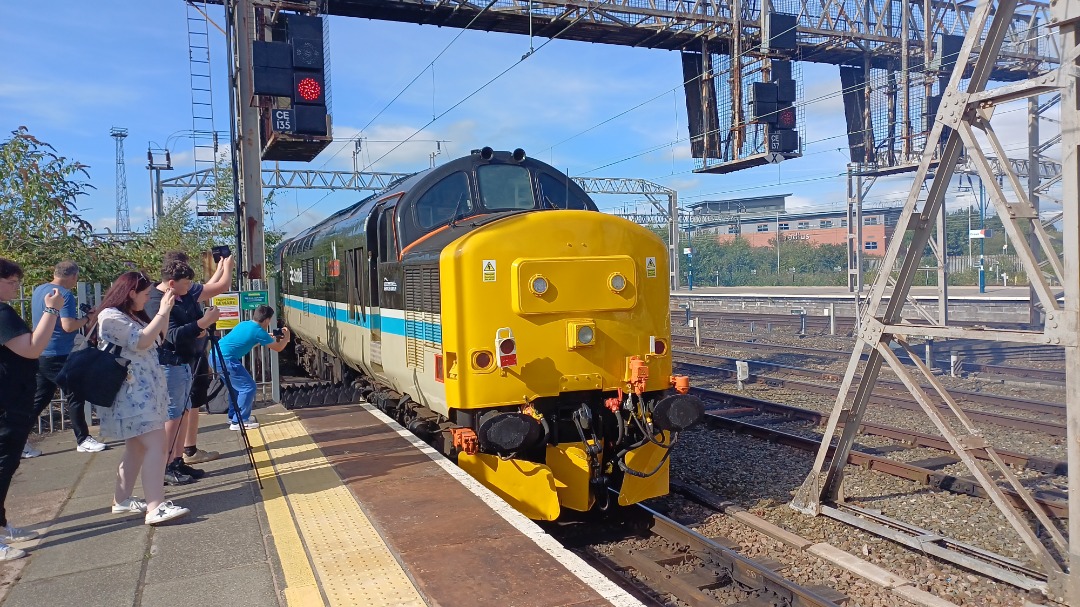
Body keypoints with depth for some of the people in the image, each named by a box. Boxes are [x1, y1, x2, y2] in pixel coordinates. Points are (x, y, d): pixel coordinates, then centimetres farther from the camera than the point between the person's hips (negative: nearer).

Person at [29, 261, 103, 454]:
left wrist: (80, 316, 17)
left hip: (40, 355, 9)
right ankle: (83, 440, 10)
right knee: (75, 396, 2)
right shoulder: (65, 295, -17)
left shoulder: (38, 290, 11)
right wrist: (88, 318, -8)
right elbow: (68, 326, -24)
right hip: (59, 356, -9)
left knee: (39, 399, 14)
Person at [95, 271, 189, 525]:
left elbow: (158, 339, 21)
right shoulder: (111, 316, -11)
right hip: (131, 393, -10)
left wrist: (165, 311, 13)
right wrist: (163, 311, -16)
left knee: (137, 446, 13)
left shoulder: (133, 315, 17)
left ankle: (122, 499, 21)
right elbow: (142, 341, -21)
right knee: (155, 444, -17)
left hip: (143, 390, 10)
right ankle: (155, 507, -22)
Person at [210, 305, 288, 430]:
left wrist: (268, 338, 36)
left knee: (236, 385, 25)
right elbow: (278, 348, 5)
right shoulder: (259, 331, -7)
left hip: (215, 355, 9)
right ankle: (238, 422, 4)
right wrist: (286, 336, 23)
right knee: (248, 387, 0)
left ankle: (233, 416, 34)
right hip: (224, 359, -9)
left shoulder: (245, 324, 16)